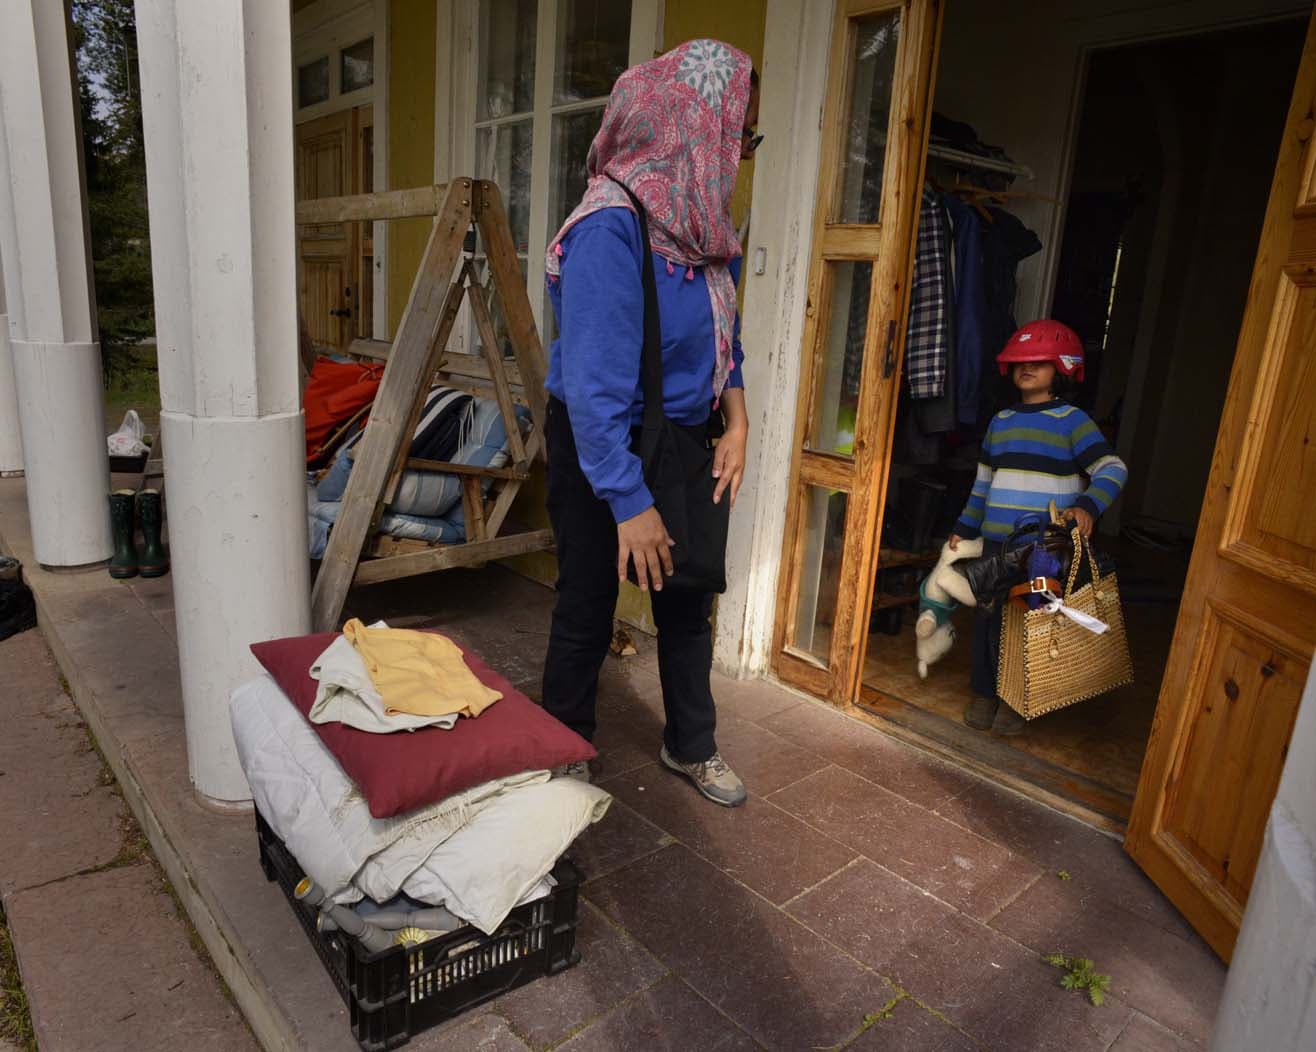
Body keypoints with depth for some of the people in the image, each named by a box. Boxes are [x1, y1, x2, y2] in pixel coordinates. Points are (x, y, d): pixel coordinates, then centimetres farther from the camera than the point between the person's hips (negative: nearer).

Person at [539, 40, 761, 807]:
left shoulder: (705, 224, 1)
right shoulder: (611, 228, -24)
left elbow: (724, 337, 12)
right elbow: (594, 384, -27)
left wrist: (737, 421, -3)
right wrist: (630, 504, -25)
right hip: (601, 451, -7)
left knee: (688, 600, 16)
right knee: (588, 613, 8)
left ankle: (692, 746, 37)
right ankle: (566, 757, 32)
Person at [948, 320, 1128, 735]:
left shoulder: (1071, 421, -3)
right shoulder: (1000, 422, 13)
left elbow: (1113, 469, -10)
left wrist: (1088, 505, -27)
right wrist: (965, 527, 21)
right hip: (996, 542, 5)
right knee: (988, 617, 8)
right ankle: (985, 693, 24)